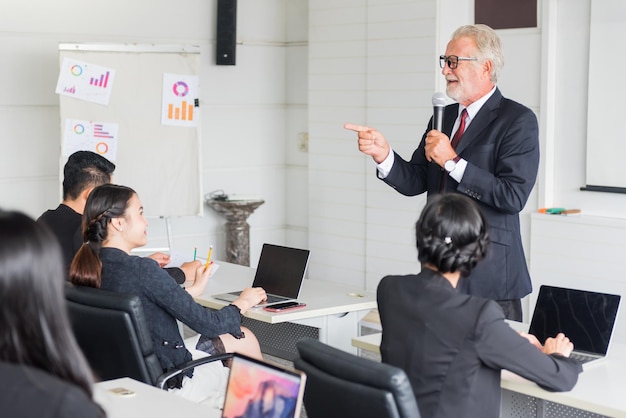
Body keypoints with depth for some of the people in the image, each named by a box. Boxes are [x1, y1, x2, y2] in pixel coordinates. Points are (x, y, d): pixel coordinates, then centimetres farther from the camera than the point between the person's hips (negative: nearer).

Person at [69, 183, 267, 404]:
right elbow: (208, 325, -20)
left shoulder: (87, 268, -3)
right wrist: (243, 303, 0)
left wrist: (194, 289, 20)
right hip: (166, 384, -8)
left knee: (241, 339, 24)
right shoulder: (142, 270, -28)